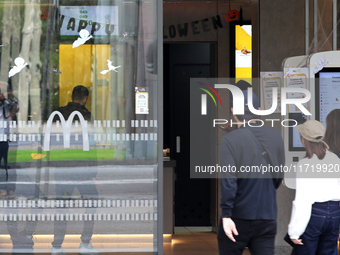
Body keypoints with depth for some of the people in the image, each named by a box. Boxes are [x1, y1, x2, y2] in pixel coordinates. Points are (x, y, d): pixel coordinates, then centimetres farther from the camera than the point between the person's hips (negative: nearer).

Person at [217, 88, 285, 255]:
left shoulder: (230, 140, -10)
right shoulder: (275, 137, 3)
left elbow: (228, 181, -17)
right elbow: (279, 177, 12)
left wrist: (226, 215, -17)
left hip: (238, 216, -3)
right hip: (267, 217, 3)